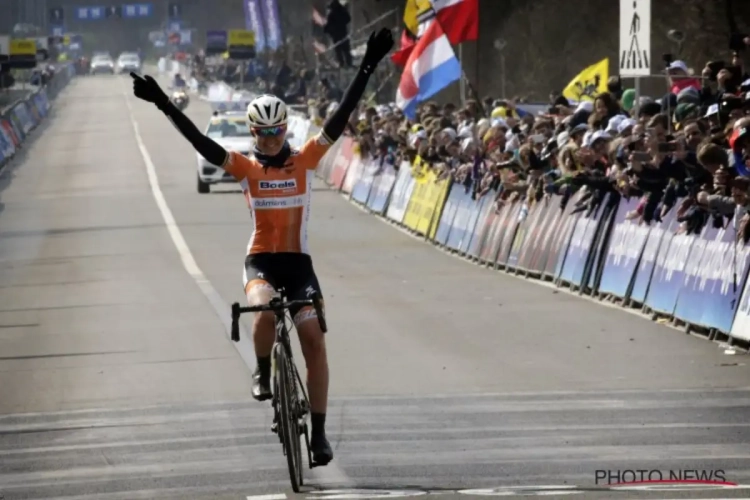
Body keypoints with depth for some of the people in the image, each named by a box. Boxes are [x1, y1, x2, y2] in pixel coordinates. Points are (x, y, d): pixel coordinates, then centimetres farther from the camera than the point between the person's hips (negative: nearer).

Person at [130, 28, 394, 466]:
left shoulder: (305, 160, 2)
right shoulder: (246, 168, 0)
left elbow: (340, 120, -3)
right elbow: (200, 142, -8)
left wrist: (368, 68, -11)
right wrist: (163, 104, -17)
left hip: (298, 262, 1)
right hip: (261, 261, -1)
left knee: (314, 339, -10)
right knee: (266, 309, -34)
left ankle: (319, 433, -4)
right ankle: (263, 372, -4)